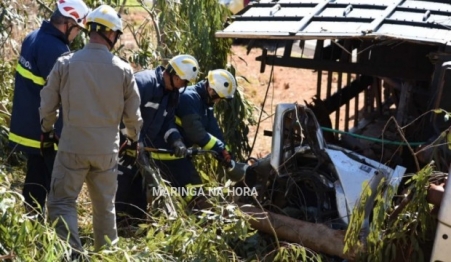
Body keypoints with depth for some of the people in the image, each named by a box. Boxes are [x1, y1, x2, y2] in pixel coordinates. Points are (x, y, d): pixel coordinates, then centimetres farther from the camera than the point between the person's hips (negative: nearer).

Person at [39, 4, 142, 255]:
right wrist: (134, 138, 23)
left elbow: (48, 104, 1)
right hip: (107, 149, 2)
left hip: (73, 147, -2)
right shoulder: (123, 69, -5)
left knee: (63, 202, 4)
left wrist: (47, 130, 21)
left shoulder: (65, 63, -8)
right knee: (105, 205, 16)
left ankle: (72, 251, -10)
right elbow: (132, 114, 3)